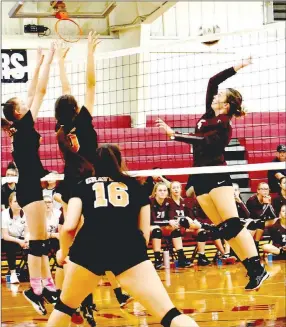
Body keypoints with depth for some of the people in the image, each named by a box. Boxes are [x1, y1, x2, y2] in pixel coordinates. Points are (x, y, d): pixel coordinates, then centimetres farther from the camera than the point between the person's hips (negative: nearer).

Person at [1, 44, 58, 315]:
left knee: (40, 241, 9)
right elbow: (40, 91, -10)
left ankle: (46, 286, 11)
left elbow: (33, 93, 18)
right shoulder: (24, 126, -10)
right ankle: (36, 289, -7)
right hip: (30, 188, -9)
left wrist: (38, 64, 20)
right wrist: (48, 60, -5)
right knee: (37, 241, -8)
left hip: (30, 187, 9)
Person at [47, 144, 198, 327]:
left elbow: (69, 227, 11)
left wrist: (63, 253, 30)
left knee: (65, 305, 26)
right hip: (129, 247, 0)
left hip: (89, 247, 1)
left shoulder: (84, 185, 24)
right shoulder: (135, 185, 27)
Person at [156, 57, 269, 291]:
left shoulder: (223, 126, -10)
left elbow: (201, 140, -22)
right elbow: (212, 81, 12)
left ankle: (258, 269, -20)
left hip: (217, 176, -8)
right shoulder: (210, 115, 12)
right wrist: (237, 68, 12)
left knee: (232, 224, -16)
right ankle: (252, 271, -1)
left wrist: (173, 134, -25)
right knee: (224, 228, 1)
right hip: (201, 178, 8)